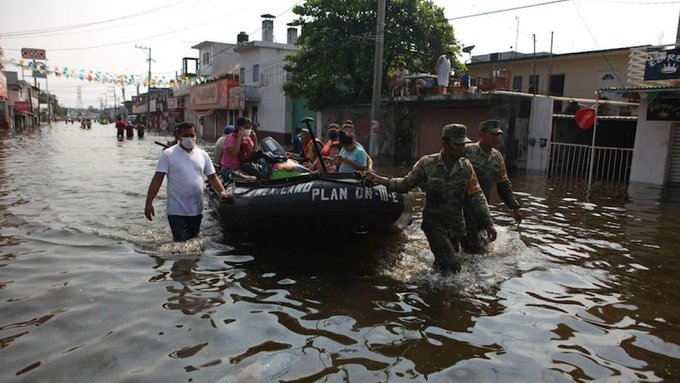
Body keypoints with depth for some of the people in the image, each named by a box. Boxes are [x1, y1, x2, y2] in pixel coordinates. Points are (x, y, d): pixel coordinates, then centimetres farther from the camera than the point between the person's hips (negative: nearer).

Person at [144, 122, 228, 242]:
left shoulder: (203, 154, 7)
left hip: (197, 210, 5)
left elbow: (212, 177, 11)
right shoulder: (168, 154, -6)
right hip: (177, 211, -4)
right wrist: (149, 203, -14)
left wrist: (222, 191, -7)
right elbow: (157, 179, -9)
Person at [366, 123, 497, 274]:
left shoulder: (466, 167, -2)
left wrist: (488, 223, -3)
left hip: (456, 225, 4)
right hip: (434, 222, -4)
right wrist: (379, 180, -18)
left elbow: (477, 196, 2)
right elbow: (405, 184, -4)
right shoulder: (427, 163, -10)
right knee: (451, 265, -16)